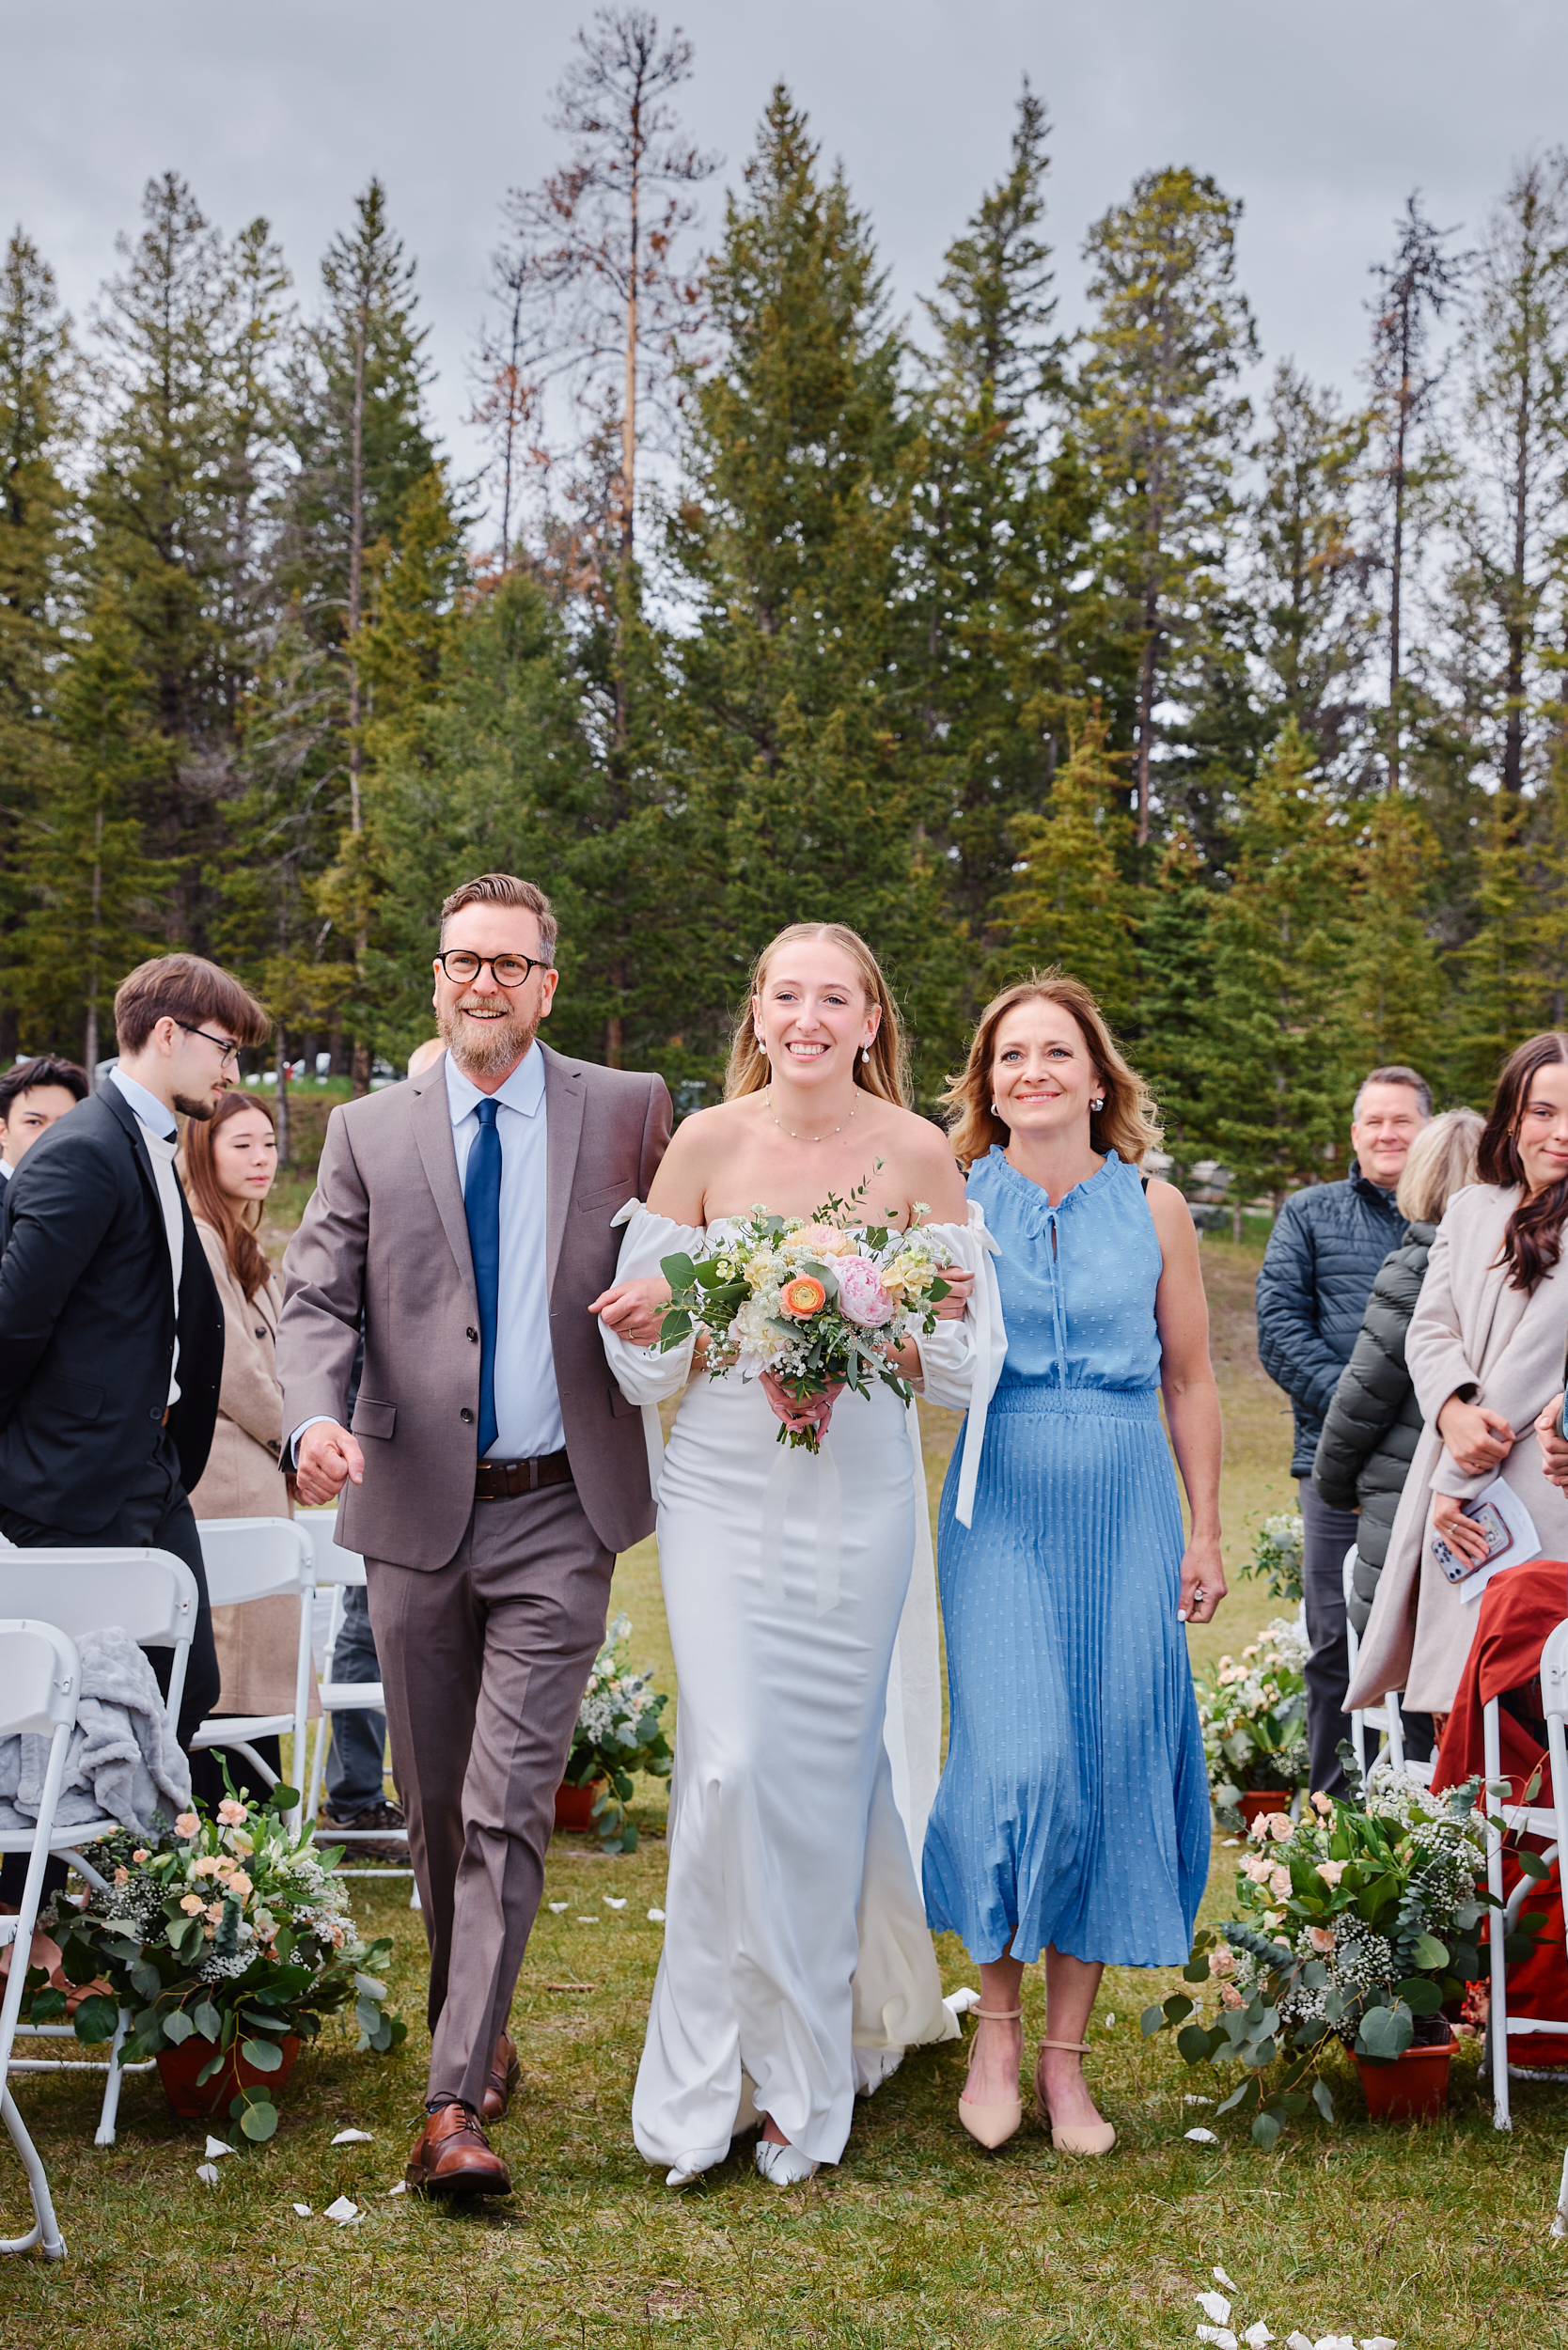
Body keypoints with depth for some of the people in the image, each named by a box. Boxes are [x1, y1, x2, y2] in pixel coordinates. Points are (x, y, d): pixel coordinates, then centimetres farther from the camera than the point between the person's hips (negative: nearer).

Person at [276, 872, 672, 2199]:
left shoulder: (629, 1112, 4)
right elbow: (319, 1300, 0)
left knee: (511, 1807, -9)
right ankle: (478, 2029, 35)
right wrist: (318, 1418, -18)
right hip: (416, 1509, 2)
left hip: (560, 1514, -2)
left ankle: (456, 2108, -9)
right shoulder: (369, 1132, 6)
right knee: (436, 1802, 14)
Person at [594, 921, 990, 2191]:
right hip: (727, 1486, 0)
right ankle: (712, 2075, 6)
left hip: (859, 1495, 1)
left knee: (827, 1768, 6)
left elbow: (957, 1341, 3)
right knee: (731, 1762, -10)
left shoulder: (917, 1153, -1)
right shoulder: (706, 1142, -1)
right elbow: (647, 1350, 3)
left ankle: (805, 2080, 21)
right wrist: (654, 1322, -20)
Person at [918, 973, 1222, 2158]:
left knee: (1111, 1772, 2)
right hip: (1003, 1514, -1)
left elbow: (1190, 1381, 10)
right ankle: (997, 2025, 9)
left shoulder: (1154, 1208, 5)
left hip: (1128, 1515, 2)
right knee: (1017, 1764, -12)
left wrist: (1205, 1530, 8)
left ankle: (1066, 2055, 14)